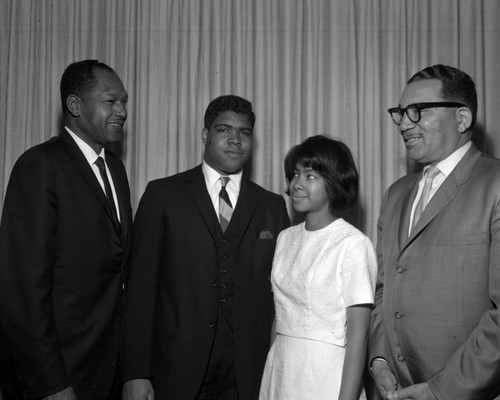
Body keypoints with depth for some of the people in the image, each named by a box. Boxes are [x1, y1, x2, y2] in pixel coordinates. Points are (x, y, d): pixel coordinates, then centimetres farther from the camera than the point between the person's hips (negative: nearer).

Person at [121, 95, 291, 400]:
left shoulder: (273, 206, 8)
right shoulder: (162, 195, 2)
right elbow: (141, 286, -3)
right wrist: (136, 373, -9)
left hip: (246, 374, 2)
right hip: (177, 368, -1)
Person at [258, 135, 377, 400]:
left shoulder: (353, 244, -13)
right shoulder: (285, 239, 6)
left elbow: (357, 336, -14)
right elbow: (279, 315, 9)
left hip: (325, 377, -5)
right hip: (278, 372, 5)